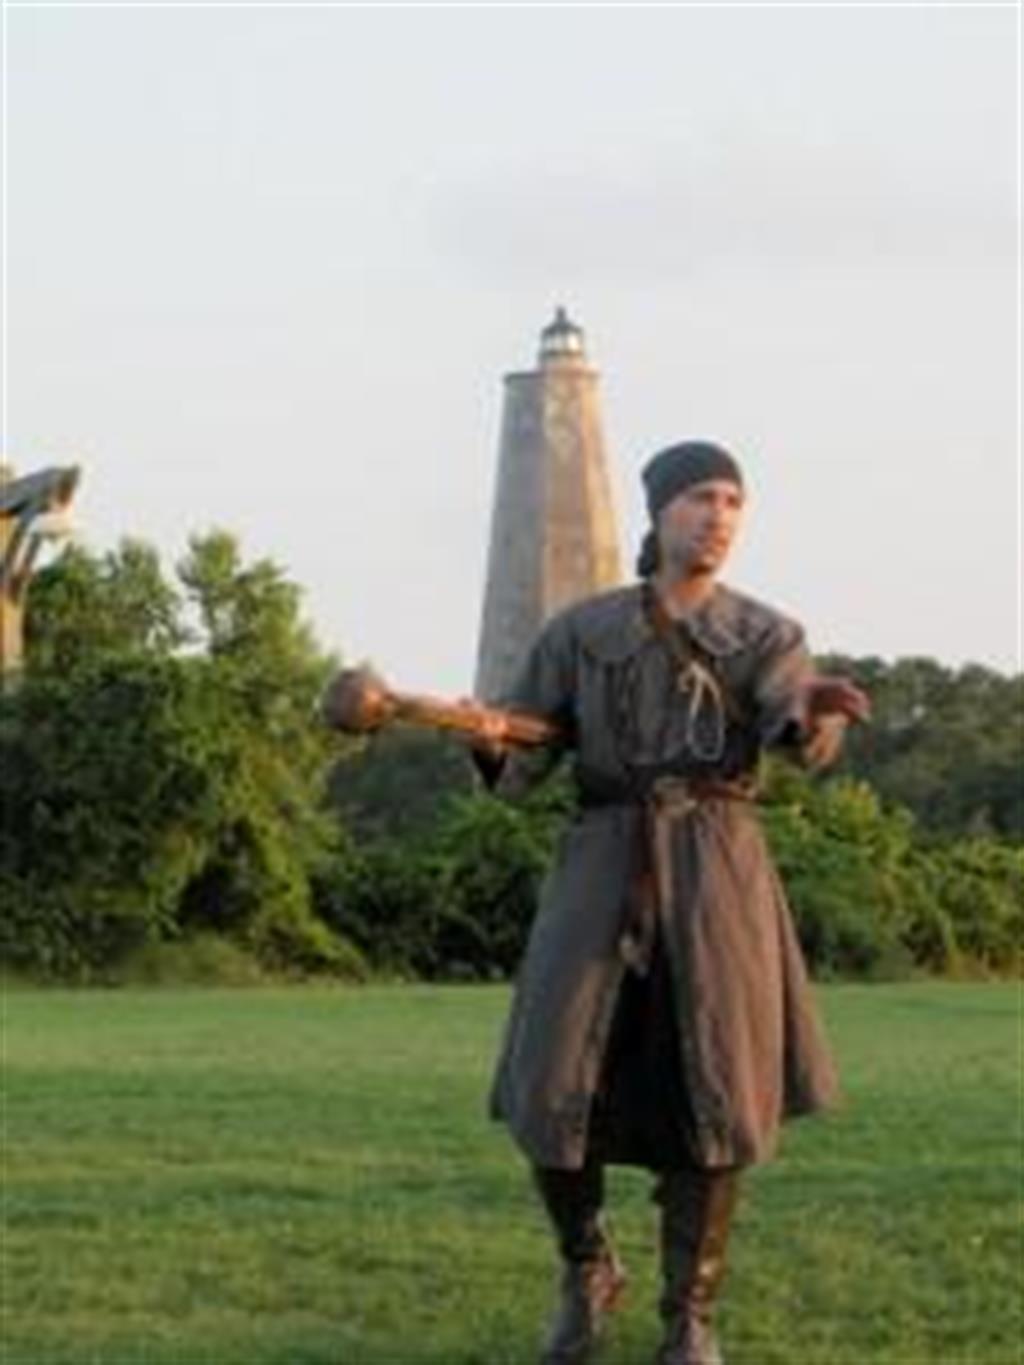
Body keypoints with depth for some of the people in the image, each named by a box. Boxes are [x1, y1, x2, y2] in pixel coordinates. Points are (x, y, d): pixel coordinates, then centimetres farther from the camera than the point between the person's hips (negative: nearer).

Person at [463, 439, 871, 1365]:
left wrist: (821, 709, -39)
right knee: (555, 1096, -6)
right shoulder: (582, 631, 9)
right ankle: (588, 1275, 21)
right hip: (604, 870, 0)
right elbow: (520, 766, 8)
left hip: (718, 873, 0)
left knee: (709, 1100, -3)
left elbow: (802, 739, -14)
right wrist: (488, 740, -17)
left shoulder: (767, 636, 7)